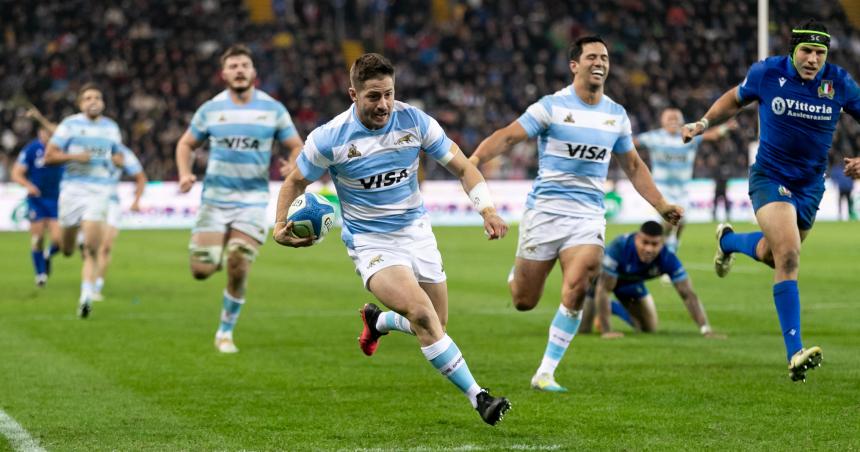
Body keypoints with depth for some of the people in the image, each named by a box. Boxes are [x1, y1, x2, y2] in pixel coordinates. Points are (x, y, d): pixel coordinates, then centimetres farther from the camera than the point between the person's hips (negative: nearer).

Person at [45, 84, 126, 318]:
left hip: (99, 191, 1)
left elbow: (118, 157, 26)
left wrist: (116, 160, 2)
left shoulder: (111, 127, 13)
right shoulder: (69, 124, 2)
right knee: (67, 250, 8)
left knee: (92, 249, -15)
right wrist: (74, 156, -14)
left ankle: (86, 296, -18)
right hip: (72, 189, -1)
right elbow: (49, 156, 0)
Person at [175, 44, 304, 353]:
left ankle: (225, 332, 12)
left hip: (252, 201, -1)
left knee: (238, 271, -8)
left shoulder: (273, 109, 1)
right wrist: (184, 173, -5)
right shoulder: (210, 109, 2)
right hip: (214, 200, 1)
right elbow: (186, 144, 14)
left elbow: (296, 147, 5)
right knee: (202, 270, -9)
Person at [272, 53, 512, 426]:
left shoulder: (414, 121, -9)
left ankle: (378, 319, 42)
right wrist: (280, 226, -15)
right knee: (422, 314, -26)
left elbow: (461, 167, -3)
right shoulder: (329, 138, -15)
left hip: (417, 234, 4)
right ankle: (477, 397, -20)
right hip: (371, 243, -4)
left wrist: (487, 208, -18)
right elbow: (295, 181, 1)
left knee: (434, 326, 9)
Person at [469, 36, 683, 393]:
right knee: (523, 301, 0)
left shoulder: (617, 115, 10)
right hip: (546, 209, -3)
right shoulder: (552, 106, -4)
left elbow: (633, 166, 22)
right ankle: (517, 273, 40)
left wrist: (662, 207, 17)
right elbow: (507, 136, -10)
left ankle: (546, 373, -8)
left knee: (577, 289, -20)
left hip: (589, 215, 3)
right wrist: (473, 159, -26)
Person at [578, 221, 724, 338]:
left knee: (650, 329, 9)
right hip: (602, 276, -4)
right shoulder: (619, 248, -45)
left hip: (631, 280, 4)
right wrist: (606, 332, -45)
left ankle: (614, 308, 34)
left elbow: (688, 294, -31)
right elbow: (603, 290, -41)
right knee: (583, 329, -10)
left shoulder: (668, 258, -35)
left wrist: (706, 330, -42)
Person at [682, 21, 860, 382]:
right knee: (789, 255, -23)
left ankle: (728, 241, 57)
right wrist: (704, 123, 1)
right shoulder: (767, 72, -11)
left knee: (771, 255, 19)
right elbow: (736, 98, 10)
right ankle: (794, 354, -25)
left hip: (810, 186, 4)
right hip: (769, 178, -4)